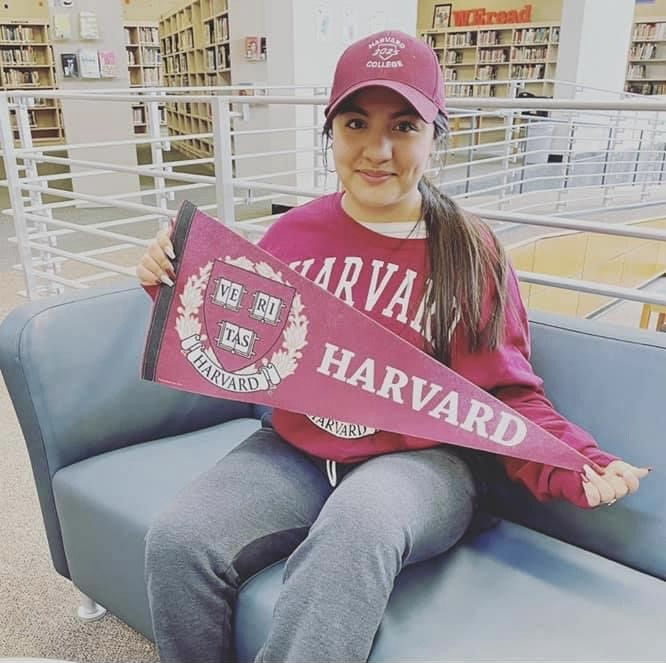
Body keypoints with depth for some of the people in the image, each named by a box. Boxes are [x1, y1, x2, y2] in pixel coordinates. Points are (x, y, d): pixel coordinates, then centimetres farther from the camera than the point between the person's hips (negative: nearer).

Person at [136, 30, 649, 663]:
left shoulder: (471, 251, -3)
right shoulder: (291, 233, 4)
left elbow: (506, 395, 2)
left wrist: (578, 467, -15)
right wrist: (177, 286, -4)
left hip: (419, 461, -3)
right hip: (293, 451, 4)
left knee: (355, 530, -36)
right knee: (178, 541, -19)